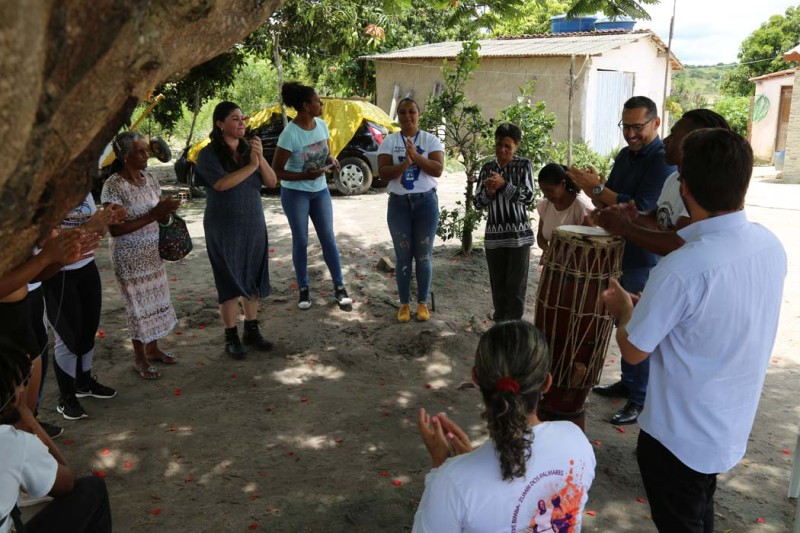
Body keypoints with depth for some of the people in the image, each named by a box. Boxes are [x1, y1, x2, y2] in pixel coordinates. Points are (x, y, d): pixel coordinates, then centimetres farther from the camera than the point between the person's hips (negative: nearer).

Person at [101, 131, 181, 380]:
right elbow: (115, 229, -22)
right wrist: (152, 215, -25)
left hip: (152, 252, 6)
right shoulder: (113, 186, -17)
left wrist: (167, 210, -11)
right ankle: (140, 359, 19)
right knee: (139, 305, 3)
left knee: (155, 300, 13)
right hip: (129, 257, -6)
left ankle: (152, 349, 31)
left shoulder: (150, 179, 3)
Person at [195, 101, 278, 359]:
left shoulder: (249, 149, 4)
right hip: (224, 229, -5)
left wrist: (260, 157, -18)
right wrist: (251, 165, -22)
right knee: (230, 281, 2)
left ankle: (252, 330, 25)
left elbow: (272, 182, -2)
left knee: (253, 279, 11)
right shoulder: (209, 154, -9)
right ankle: (231, 336, 14)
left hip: (254, 225, 5)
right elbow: (221, 184, -24)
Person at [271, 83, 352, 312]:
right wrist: (305, 176, -28)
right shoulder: (290, 134, -21)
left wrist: (331, 160, -11)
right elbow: (276, 171, -18)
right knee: (301, 241, 4)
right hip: (295, 194, -5)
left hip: (320, 190, 5)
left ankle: (339, 287, 11)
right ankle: (304, 289, 18)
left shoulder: (322, 125, -3)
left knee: (328, 238, 5)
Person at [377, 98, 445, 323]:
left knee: (424, 255, 6)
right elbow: (383, 172, -7)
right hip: (398, 203, 1)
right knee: (403, 255, 5)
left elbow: (438, 170, -10)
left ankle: (423, 302, 19)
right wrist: (404, 164, -23)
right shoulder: (389, 141, 3)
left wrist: (416, 156, -23)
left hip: (426, 201, 0)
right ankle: (404, 303, 17)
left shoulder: (431, 140, 1)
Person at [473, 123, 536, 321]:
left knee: (516, 284, 0)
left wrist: (503, 184, -19)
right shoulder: (487, 168, 8)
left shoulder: (524, 165, -1)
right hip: (494, 234, 3)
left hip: (518, 234, -3)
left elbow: (528, 197, -11)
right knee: (497, 283, 9)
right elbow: (477, 202, 8)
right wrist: (488, 192, -12)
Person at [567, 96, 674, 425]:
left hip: (646, 258, -8)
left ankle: (641, 399, 11)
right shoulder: (625, 156, 10)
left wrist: (597, 188, -24)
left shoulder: (665, 161, -16)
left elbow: (642, 209, -25)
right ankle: (628, 382, 33)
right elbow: (608, 203, 11)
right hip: (620, 251, 8)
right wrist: (594, 190, -10)